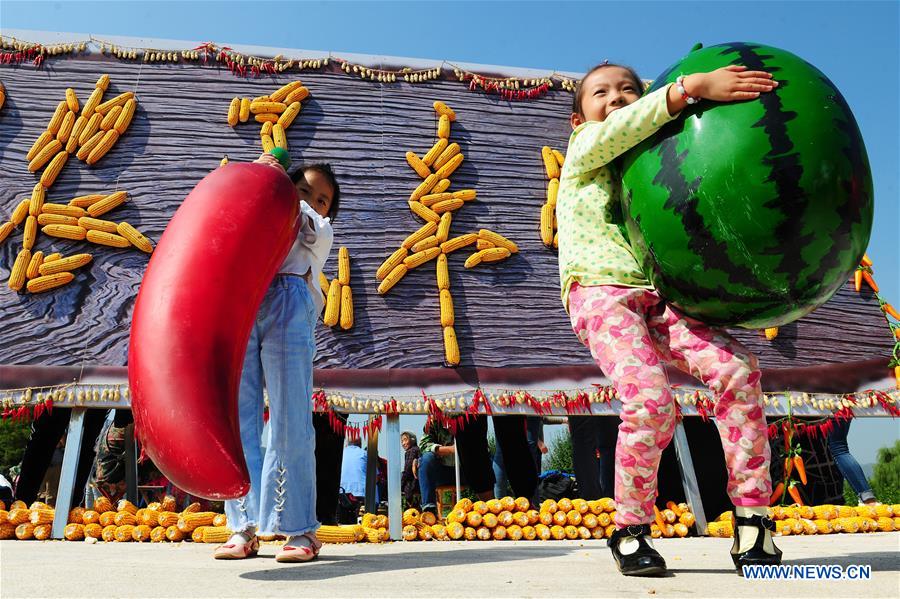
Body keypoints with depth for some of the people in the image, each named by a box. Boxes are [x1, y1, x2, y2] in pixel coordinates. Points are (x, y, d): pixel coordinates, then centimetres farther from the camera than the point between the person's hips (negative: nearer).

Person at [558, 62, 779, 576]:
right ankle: (631, 533, -1)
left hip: (658, 295, 5)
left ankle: (752, 524, -6)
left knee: (738, 369, -16)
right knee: (653, 401, -24)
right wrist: (690, 87, -25)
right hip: (601, 292, -5)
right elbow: (618, 130, -14)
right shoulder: (584, 150, 10)